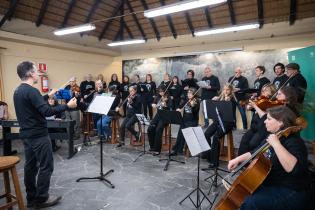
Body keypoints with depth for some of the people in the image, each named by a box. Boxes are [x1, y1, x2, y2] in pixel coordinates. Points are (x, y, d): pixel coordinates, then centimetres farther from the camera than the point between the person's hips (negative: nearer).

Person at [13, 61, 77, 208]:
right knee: (46, 166, 2)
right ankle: (41, 199, 13)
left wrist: (48, 96, 29)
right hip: (38, 135, -10)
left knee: (30, 166, 15)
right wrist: (67, 105, -23)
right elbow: (47, 112, -28)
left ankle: (31, 198, 27)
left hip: (26, 134, 10)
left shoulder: (18, 91, 10)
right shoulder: (31, 91, -21)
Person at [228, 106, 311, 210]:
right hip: (269, 183, 9)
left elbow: (293, 168, -40)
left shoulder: (294, 142, -21)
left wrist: (276, 144, -37)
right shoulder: (273, 136, 6)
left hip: (290, 193, -9)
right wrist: (238, 159, 6)